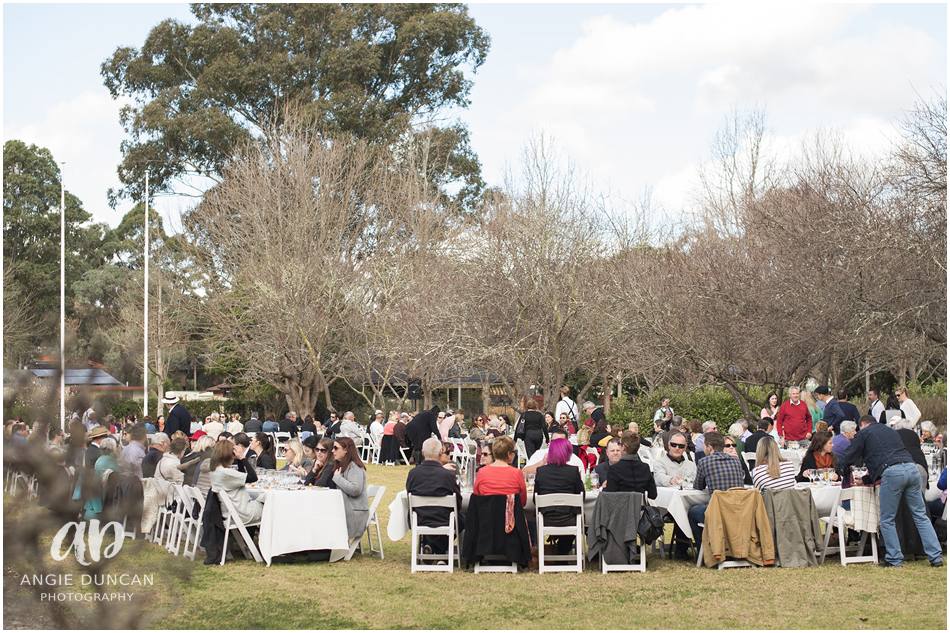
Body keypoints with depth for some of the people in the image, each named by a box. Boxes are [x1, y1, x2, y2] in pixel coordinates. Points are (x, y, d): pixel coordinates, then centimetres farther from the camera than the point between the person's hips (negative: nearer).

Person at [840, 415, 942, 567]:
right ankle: (936, 557, 5)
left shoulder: (863, 433, 15)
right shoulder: (890, 430, 34)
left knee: (887, 520, 5)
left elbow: (850, 456, 17)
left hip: (892, 473, -6)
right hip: (912, 468, 6)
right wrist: (867, 478, 50)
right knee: (920, 516, 9)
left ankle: (894, 559, 5)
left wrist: (843, 469, 41)